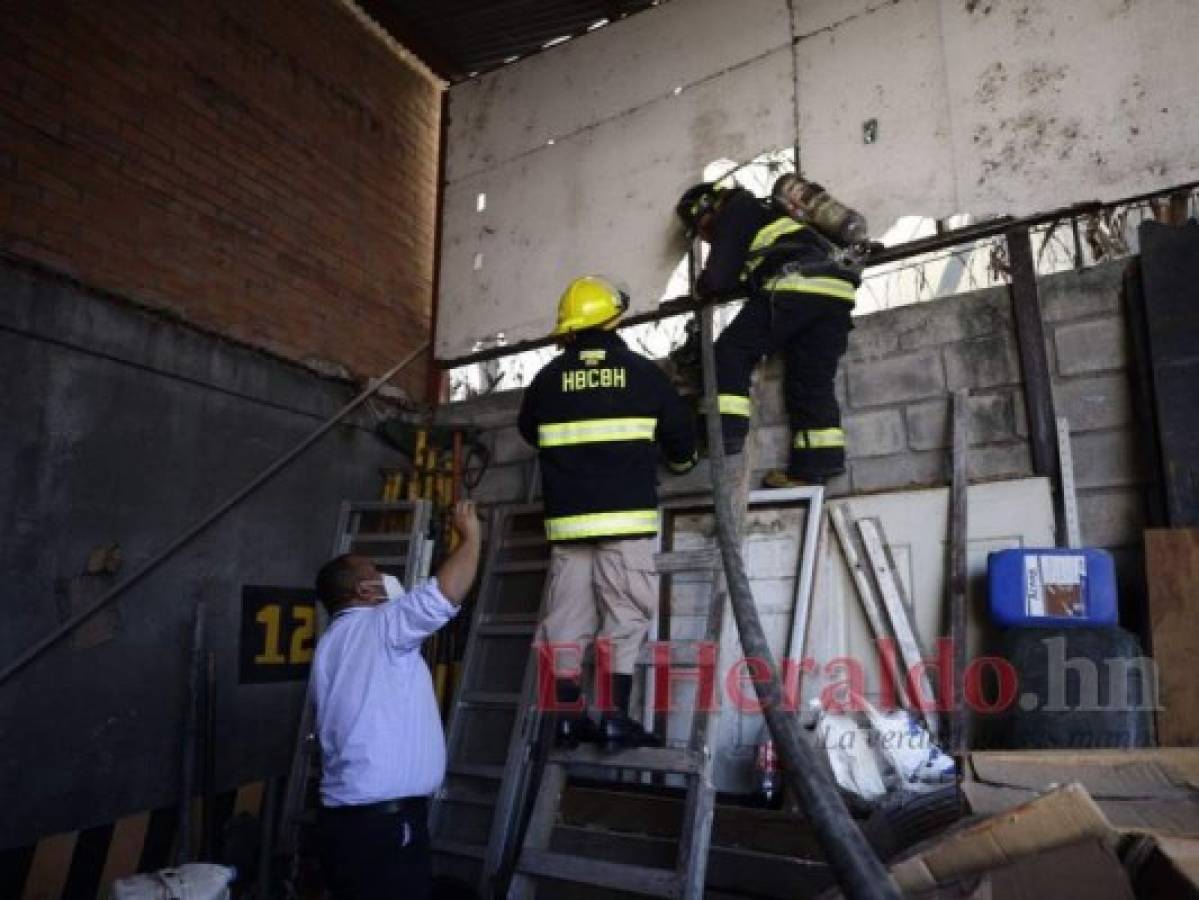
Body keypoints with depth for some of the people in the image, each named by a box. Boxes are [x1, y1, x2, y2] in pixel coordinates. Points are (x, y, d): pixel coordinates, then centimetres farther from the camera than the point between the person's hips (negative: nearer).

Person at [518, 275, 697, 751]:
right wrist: (679, 461, 32)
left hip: (568, 516, 3)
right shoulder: (642, 371, 4)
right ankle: (614, 717, -3)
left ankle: (569, 717, 10)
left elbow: (528, 430, 24)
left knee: (567, 618, 6)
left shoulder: (549, 377, 8)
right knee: (625, 616, -1)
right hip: (625, 515, -3)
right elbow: (682, 435, 10)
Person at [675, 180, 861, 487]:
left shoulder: (735, 212, 10)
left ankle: (725, 431, -10)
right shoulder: (764, 213, 36)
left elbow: (720, 276, 3)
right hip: (836, 291, 9)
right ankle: (815, 465, 4)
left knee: (732, 352, -2)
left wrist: (702, 287, 22)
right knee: (811, 381, 7)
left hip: (796, 286, -8)